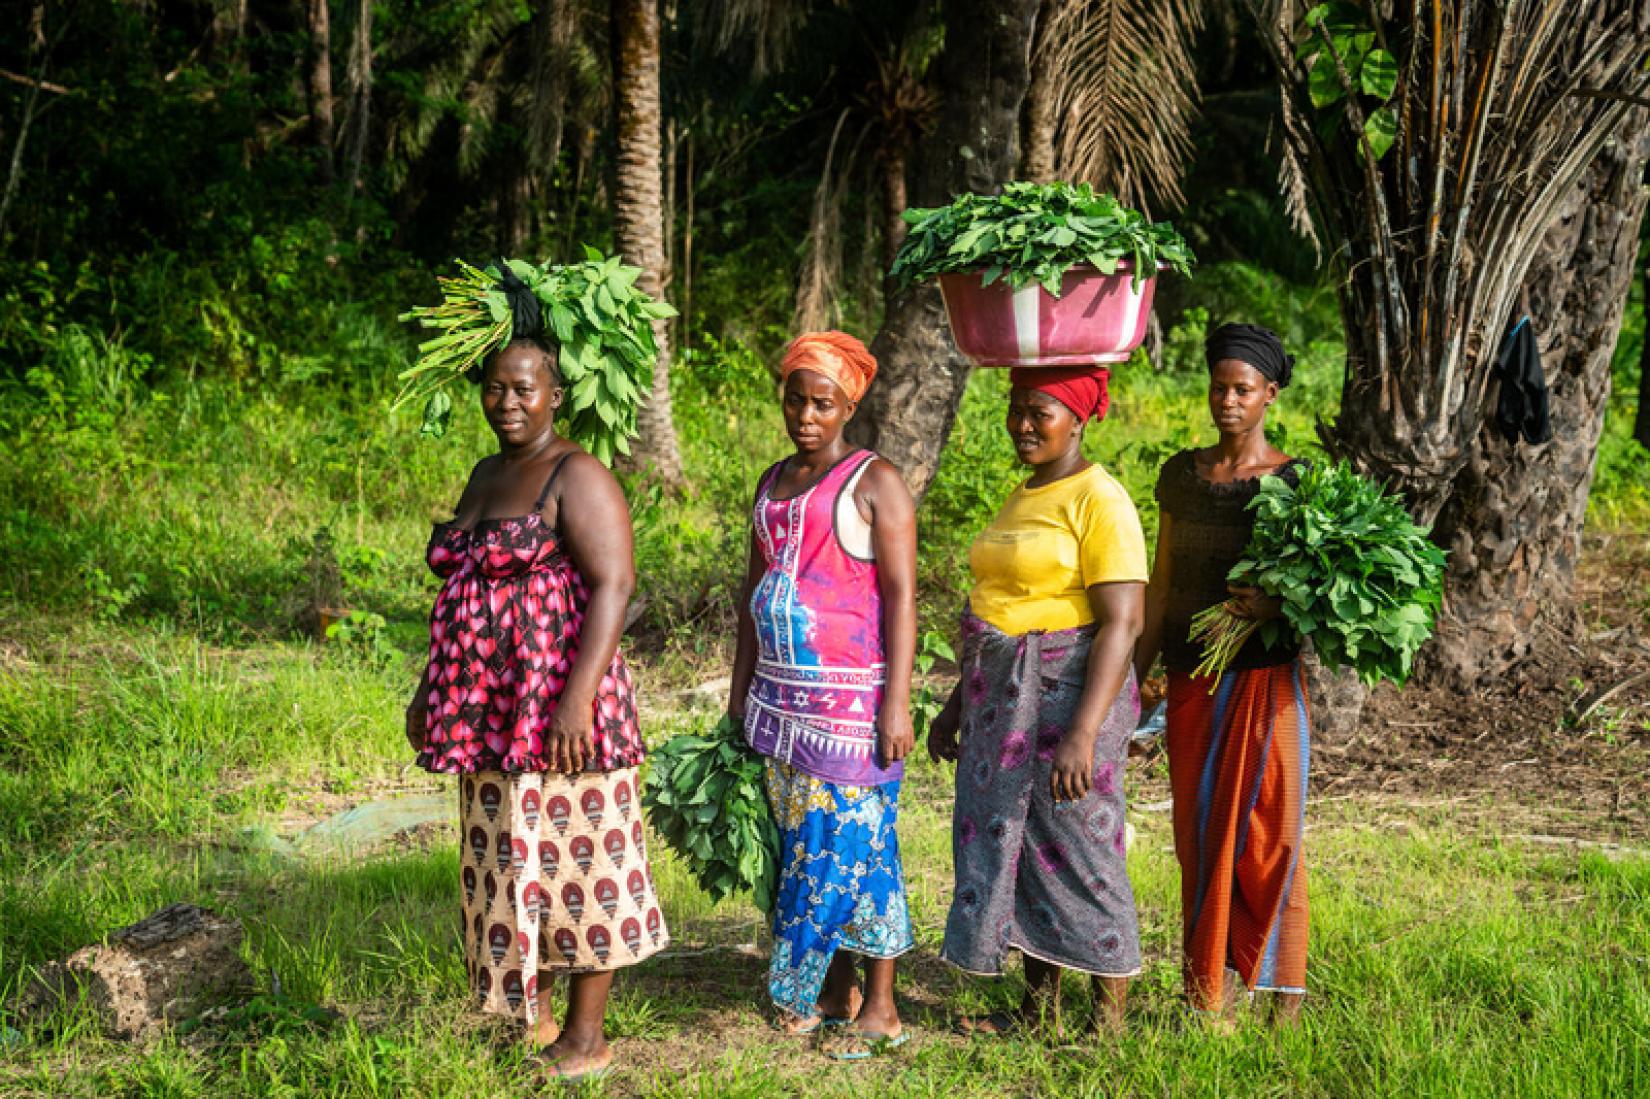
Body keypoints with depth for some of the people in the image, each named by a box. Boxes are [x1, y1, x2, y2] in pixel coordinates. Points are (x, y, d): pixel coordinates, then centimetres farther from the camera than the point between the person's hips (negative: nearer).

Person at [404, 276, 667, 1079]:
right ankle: (532, 1017, 27)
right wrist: (432, 688, 21)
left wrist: (578, 699, -26)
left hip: (558, 709, -8)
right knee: (509, 862, 14)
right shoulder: (486, 477, 15)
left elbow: (613, 587, -19)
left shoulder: (576, 478, -10)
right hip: (492, 713, 8)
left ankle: (585, 1040, 9)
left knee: (574, 858, 0)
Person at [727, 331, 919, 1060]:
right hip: (782, 696, 7)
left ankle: (879, 1007, 4)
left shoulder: (874, 483, -7)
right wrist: (742, 686, 17)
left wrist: (897, 702, -17)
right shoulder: (774, 482, 14)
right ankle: (831, 991, 20)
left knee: (854, 843, -5)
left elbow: (901, 596, -11)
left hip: (849, 698, -7)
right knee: (803, 844, 9)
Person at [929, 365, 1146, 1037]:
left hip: (1069, 696, -9)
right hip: (1005, 700, 9)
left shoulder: (1100, 501, -13)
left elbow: (1122, 624, -19)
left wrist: (1083, 732, -26)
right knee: (1015, 846, 12)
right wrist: (958, 704, 22)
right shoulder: (1022, 498, 15)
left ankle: (1110, 1020, 9)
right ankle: (1037, 1010, 23)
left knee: (1079, 851, -3)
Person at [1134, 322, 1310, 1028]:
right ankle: (1212, 989, 14)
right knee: (1201, 831, 6)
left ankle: (1282, 989, 7)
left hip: (1266, 678, -4)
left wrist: (1277, 604, -24)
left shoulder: (1296, 482, -3)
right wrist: (1133, 679, 12)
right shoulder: (1181, 475, 9)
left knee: (1268, 830, -3)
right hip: (1192, 680, 4)